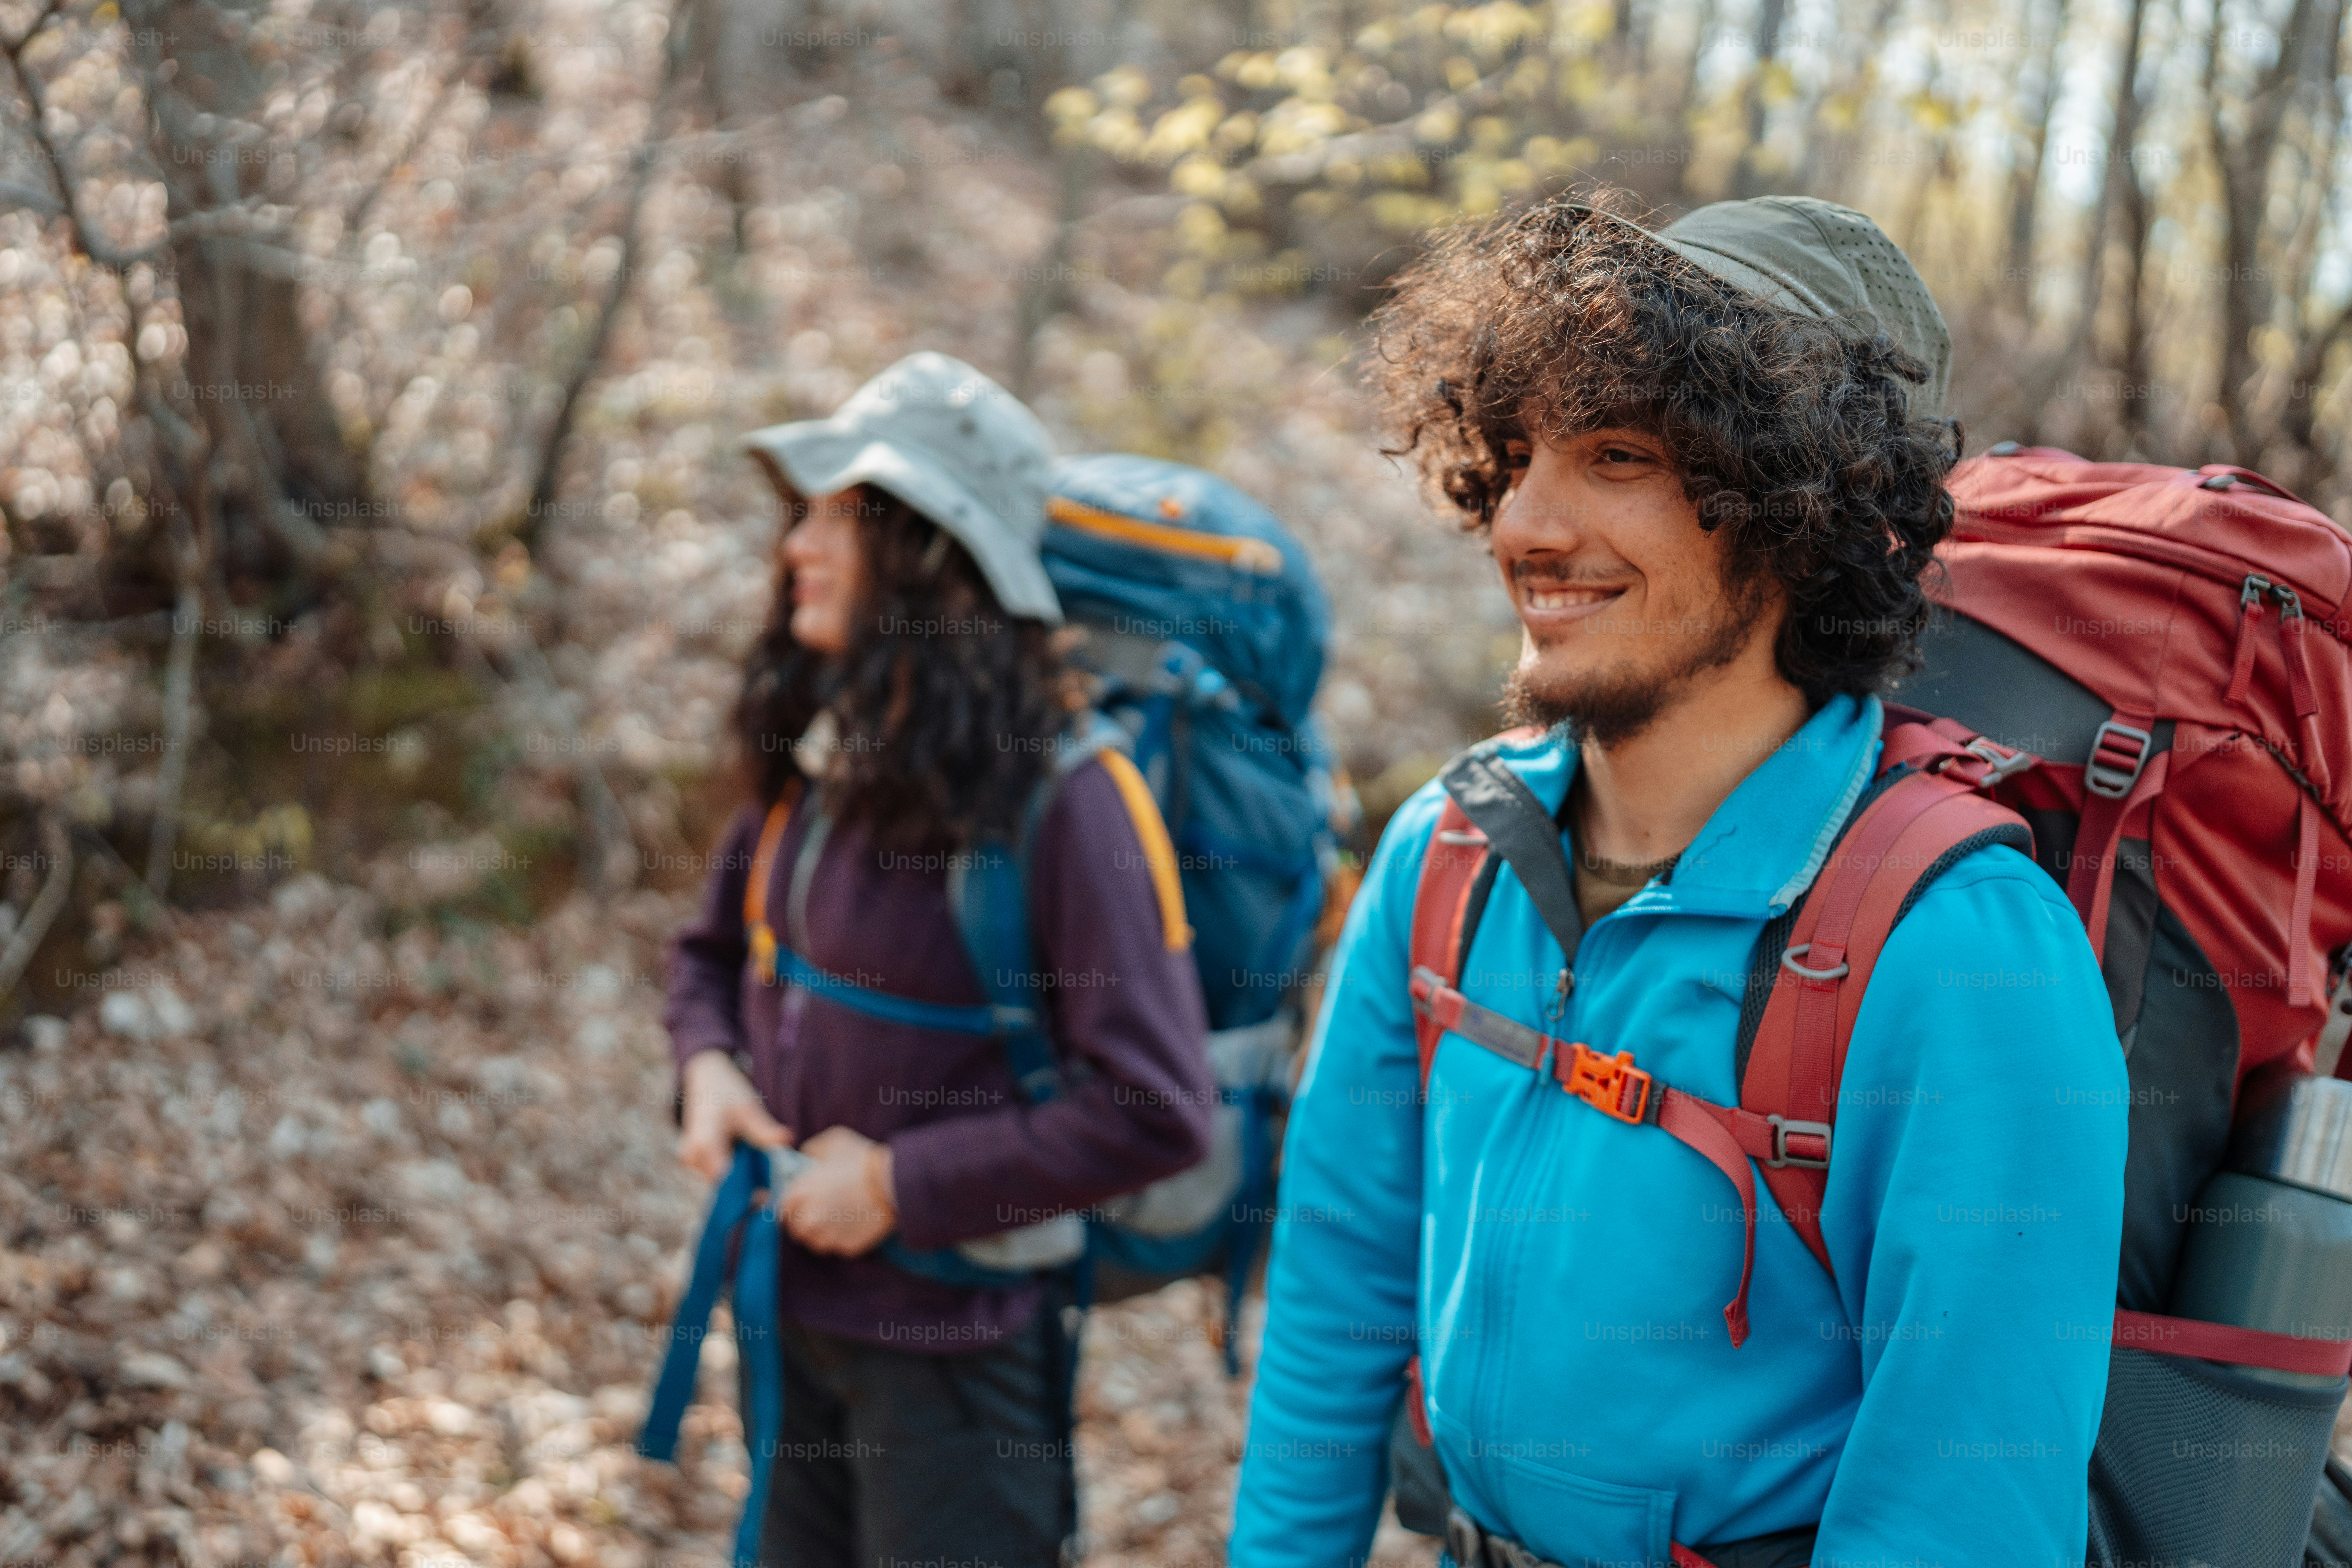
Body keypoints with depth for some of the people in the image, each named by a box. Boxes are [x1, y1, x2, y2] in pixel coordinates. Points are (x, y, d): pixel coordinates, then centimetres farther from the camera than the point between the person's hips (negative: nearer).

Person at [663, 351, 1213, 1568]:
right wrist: (708, 1067, -3)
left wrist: (901, 1185, -20)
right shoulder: (819, 757, 2)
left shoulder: (1064, 799, -21)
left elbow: (1155, 1111, -25)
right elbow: (713, 951, 19)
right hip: (796, 1307, 7)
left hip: (954, 1341, -7)